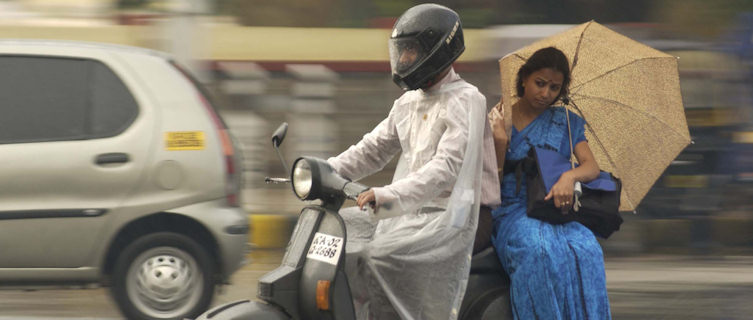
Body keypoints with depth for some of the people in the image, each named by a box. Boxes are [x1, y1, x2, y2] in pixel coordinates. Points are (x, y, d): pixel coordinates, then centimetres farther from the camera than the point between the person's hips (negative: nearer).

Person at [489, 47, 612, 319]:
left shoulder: (567, 122, 17)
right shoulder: (498, 121, 11)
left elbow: (591, 166, 1)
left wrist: (569, 177, -22)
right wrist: (500, 141, -9)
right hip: (513, 211, -2)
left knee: (585, 251, -35)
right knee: (538, 250, -39)